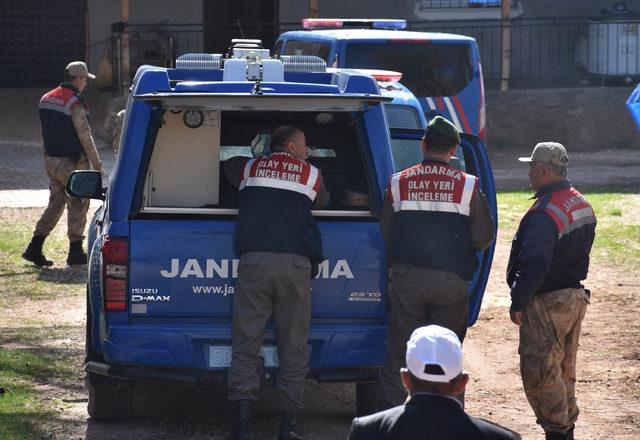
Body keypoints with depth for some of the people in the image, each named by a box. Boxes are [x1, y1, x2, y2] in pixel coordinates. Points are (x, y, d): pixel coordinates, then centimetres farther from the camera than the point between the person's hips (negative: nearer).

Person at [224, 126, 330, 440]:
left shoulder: (249, 168, 19)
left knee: (246, 343, 1)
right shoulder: (311, 174, 13)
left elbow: (227, 166, 41)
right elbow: (322, 202, 29)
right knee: (293, 348, 5)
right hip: (296, 264, -1)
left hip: (254, 261, 1)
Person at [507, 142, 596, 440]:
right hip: (576, 297, 10)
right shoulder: (582, 205, 10)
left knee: (538, 372, -3)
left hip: (547, 303, -10)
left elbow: (534, 264, -26)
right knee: (563, 371, 18)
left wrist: (518, 302, -19)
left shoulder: (544, 213, -22)